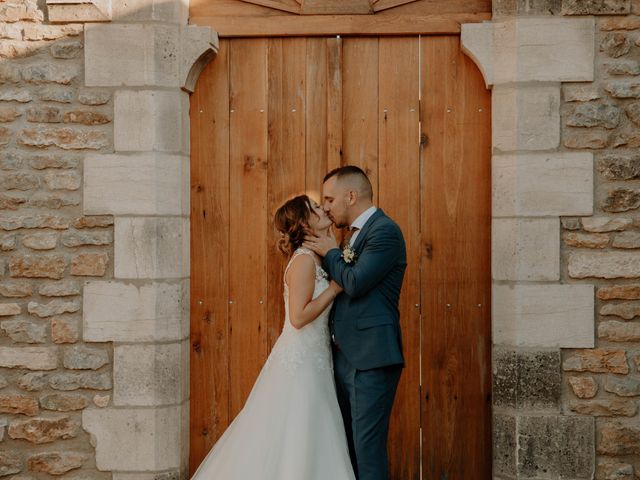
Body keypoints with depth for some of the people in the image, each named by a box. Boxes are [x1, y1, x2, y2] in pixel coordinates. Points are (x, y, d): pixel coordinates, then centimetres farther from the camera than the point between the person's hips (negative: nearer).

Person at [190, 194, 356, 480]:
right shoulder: (304, 260, -16)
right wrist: (334, 288, -15)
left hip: (312, 361, 9)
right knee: (292, 443, -2)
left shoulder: (314, 259, 12)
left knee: (303, 443, 13)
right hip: (300, 362, -9)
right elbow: (299, 317, -22)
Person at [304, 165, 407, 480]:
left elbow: (355, 282, -19)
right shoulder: (355, 234, 18)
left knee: (368, 446, -7)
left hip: (370, 359, -10)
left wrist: (330, 253, -5)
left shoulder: (385, 231, -11)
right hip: (345, 356, 10)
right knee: (347, 443, 15)